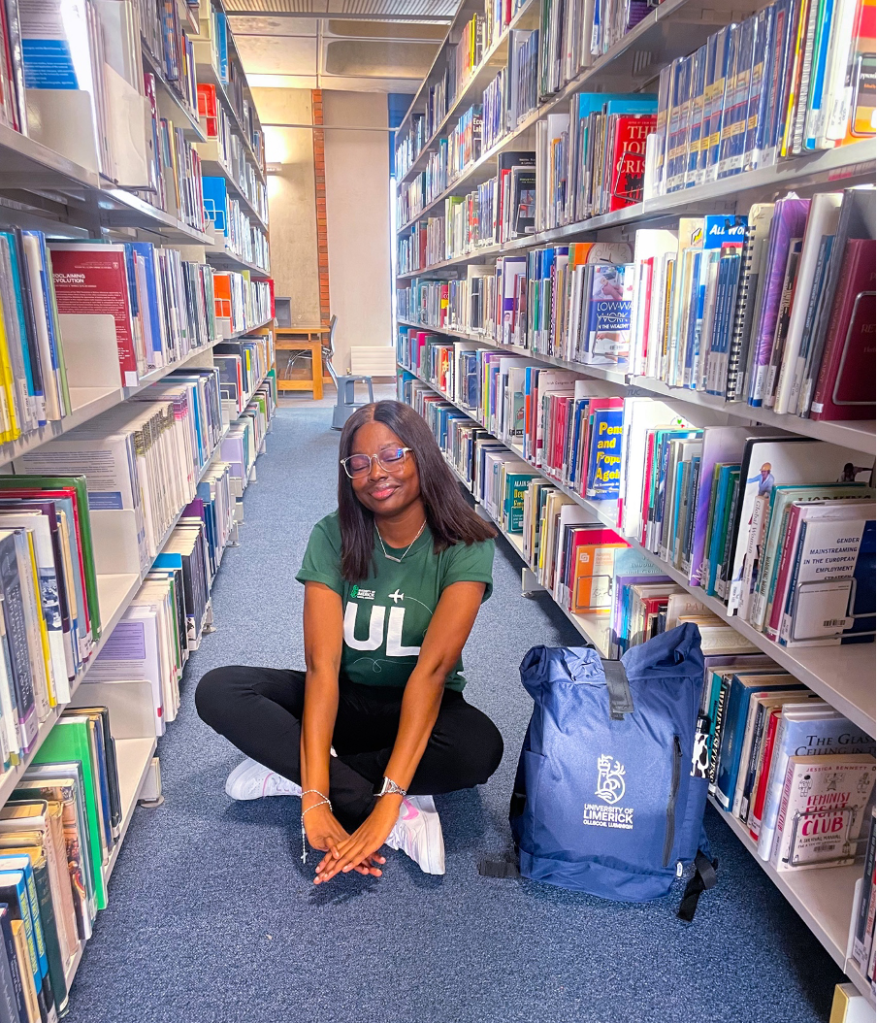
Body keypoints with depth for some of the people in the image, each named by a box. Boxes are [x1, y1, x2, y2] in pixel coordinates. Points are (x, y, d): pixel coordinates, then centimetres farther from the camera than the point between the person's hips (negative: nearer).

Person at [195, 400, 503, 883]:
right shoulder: (333, 537, -13)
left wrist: (387, 803, -36)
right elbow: (322, 665, -22)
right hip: (343, 702, 2)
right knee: (217, 690, -21)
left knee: (480, 746, -35)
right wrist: (314, 802, -32)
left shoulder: (464, 546, -18)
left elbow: (433, 667, -29)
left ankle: (288, 772, -18)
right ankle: (405, 816, -25)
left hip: (418, 709, -2)